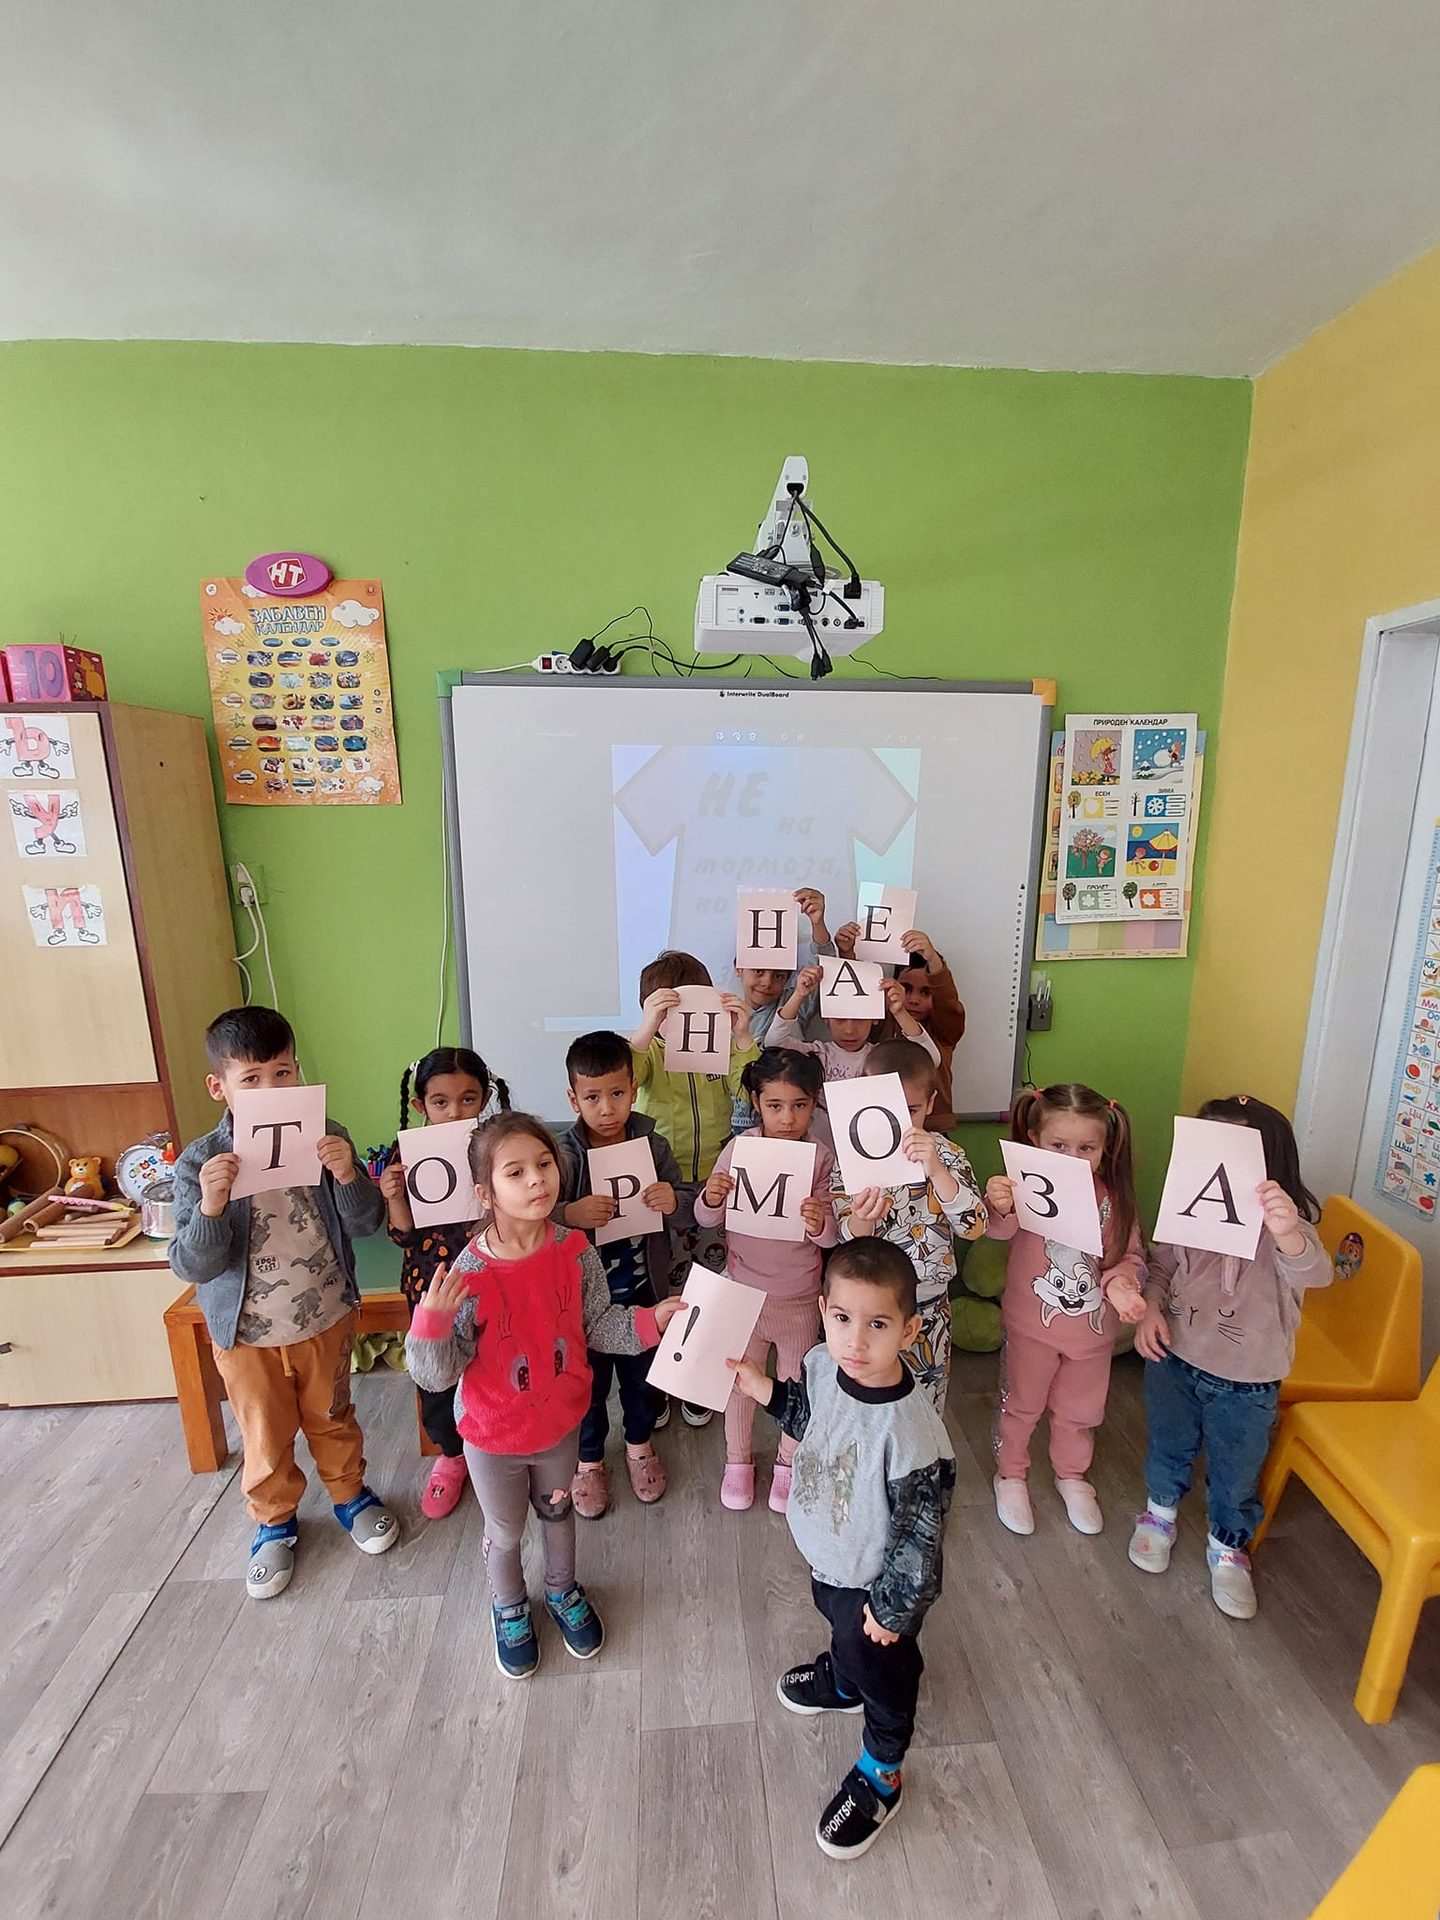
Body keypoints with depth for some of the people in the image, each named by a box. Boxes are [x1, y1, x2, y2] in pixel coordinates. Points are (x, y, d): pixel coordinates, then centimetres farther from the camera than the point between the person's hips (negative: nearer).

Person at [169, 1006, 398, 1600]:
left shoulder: (325, 1138, -16)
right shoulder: (199, 1163, -18)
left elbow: (368, 1223, -13)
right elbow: (192, 1266, -17)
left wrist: (348, 1177, -33)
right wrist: (209, 1207, -36)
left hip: (326, 1318, 1)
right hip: (247, 1334, -1)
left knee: (331, 1417, 23)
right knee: (265, 1438, 21)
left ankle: (350, 1495, 49)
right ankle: (274, 1520, 48)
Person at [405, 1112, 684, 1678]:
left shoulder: (575, 1251, -20)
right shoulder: (469, 1274, -31)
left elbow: (596, 1325, -6)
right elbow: (437, 1374, -24)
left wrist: (649, 1320, -19)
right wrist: (431, 1322, -42)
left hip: (561, 1419, 3)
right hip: (493, 1434, -2)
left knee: (558, 1510, 29)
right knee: (505, 1531, 24)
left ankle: (563, 1591, 59)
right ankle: (509, 1608, 56)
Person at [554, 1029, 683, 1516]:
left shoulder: (654, 1146, -10)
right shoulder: (563, 1157, -18)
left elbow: (685, 1206, -2)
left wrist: (674, 1202, -24)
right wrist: (569, 1214, -38)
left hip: (645, 1290, 3)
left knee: (644, 1373, 23)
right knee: (588, 1380, 19)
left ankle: (640, 1445, 52)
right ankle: (588, 1460, 46)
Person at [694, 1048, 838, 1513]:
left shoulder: (822, 1158, -15)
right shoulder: (740, 1148, -14)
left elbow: (832, 1237, -12)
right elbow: (706, 1219, -6)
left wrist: (819, 1223, -34)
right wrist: (711, 1198, -28)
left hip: (798, 1295, 0)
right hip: (742, 1287, 1)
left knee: (795, 1381, 20)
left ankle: (788, 1462, 45)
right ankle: (738, 1460, 45)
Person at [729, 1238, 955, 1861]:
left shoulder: (911, 1431, -42)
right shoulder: (820, 1364, -22)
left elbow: (921, 1533, -27)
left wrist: (893, 1607, -15)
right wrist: (768, 1393, -10)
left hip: (876, 1581, -6)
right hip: (828, 1556, 6)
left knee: (882, 1671, 23)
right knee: (839, 1626, 35)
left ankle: (880, 1778, 52)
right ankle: (842, 1682, 68)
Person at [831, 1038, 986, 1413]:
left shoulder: (945, 1154, -10)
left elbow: (973, 1226, -21)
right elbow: (845, 1243, -13)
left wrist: (936, 1170, -35)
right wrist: (860, 1220, -36)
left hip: (927, 1309, 1)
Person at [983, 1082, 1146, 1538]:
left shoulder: (1113, 1197, -12)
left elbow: (1131, 1256, -1)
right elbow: (999, 1230, -40)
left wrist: (1120, 1282, -22)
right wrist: (999, 1206, -62)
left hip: (1092, 1327, 3)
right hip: (1032, 1324, -3)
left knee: (1079, 1410, 25)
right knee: (1021, 1404, 19)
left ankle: (1071, 1476, 51)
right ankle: (1011, 1475, 44)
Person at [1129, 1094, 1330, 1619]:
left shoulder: (1288, 1222, -24)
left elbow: (1313, 1273, -45)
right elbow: (1160, 1266, -1)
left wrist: (1287, 1234, -65)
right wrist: (1150, 1309, -18)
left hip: (1246, 1383, -2)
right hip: (1174, 1359, 2)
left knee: (1236, 1473, 20)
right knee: (1167, 1446, 25)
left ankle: (1228, 1548, 49)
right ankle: (1160, 1512, 54)